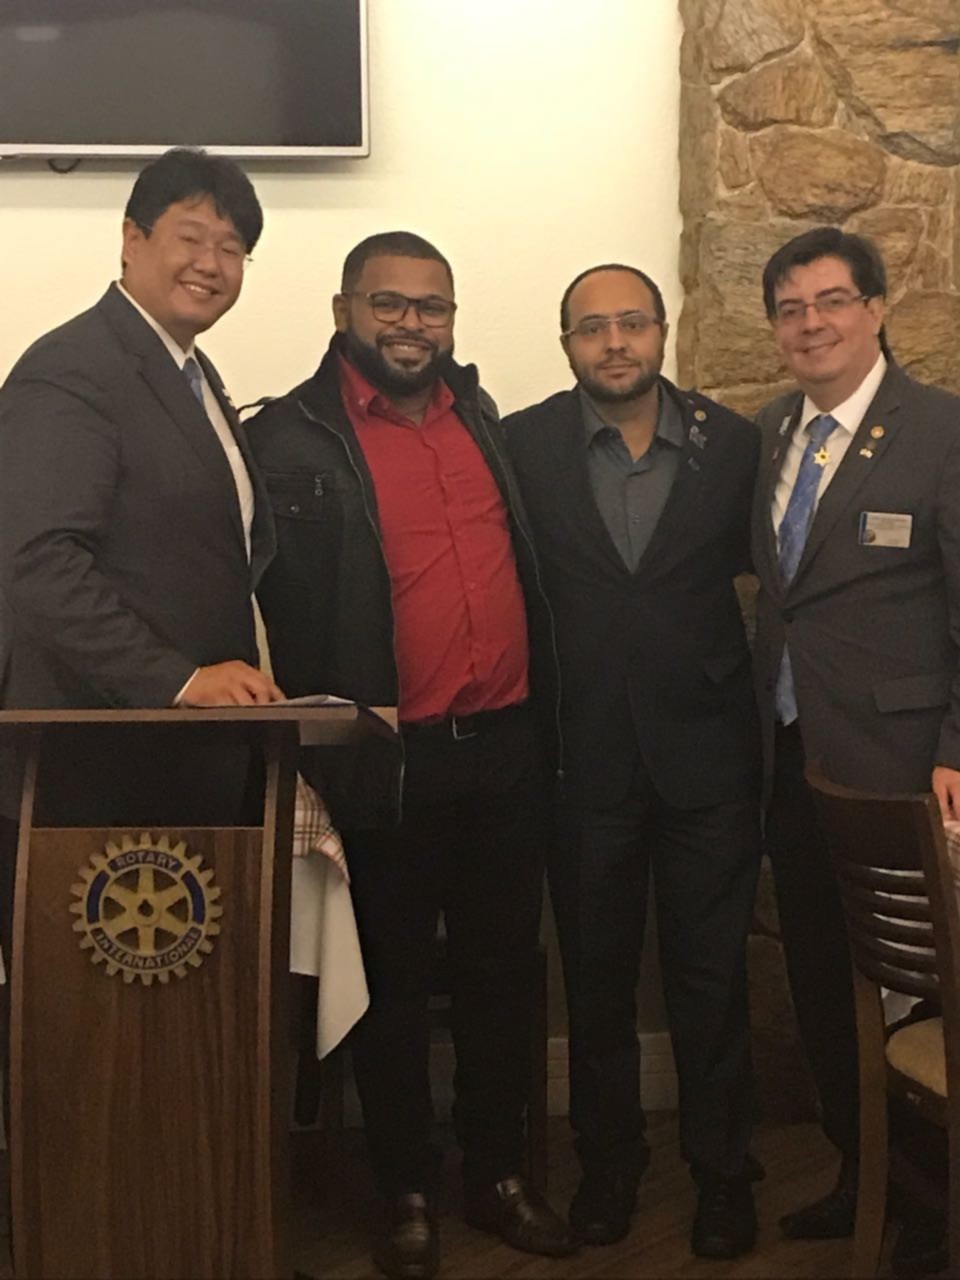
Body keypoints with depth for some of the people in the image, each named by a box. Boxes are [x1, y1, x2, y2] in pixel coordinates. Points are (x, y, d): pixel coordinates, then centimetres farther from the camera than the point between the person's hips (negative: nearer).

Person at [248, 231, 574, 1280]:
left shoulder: (478, 415, 12)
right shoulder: (291, 439, -7)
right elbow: (270, 606, -11)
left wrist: (538, 699, 11)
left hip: (505, 749, 5)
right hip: (385, 762, -5)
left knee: (501, 970, 14)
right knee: (395, 980, 10)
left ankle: (497, 1174, 31)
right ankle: (406, 1193, 26)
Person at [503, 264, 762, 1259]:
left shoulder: (731, 442, -1)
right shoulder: (522, 445, -4)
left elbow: (750, 560, 7)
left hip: (706, 748, 0)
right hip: (586, 754, 0)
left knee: (712, 971, 9)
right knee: (595, 971, 13)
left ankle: (721, 1167, 26)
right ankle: (608, 1159, 31)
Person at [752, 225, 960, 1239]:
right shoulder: (768, 431, 10)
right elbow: (771, 577, 12)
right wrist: (763, 723, 5)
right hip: (789, 755, 6)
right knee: (819, 980, 14)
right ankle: (855, 1174, 30)